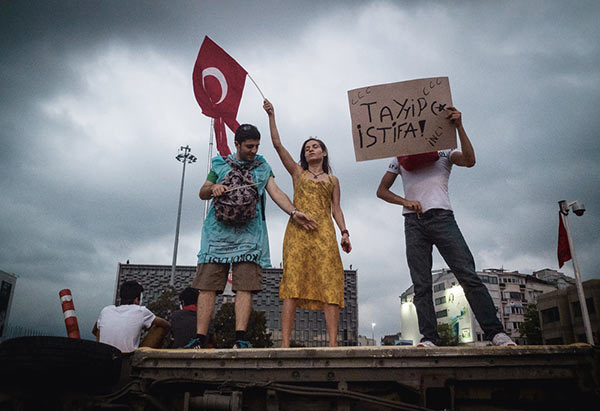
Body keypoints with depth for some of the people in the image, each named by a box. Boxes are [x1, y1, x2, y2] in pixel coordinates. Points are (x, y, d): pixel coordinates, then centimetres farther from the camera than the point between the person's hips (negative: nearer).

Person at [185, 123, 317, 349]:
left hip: (248, 232, 0)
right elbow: (202, 193, 17)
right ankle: (199, 339, -2)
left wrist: (294, 212, -12)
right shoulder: (220, 164, 18)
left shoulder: (262, 167, 17)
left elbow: (276, 192, 5)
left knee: (244, 286, -10)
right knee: (207, 285, -5)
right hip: (218, 231, 1)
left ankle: (240, 339, -10)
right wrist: (213, 188, -7)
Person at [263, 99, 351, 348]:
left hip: (324, 232, 1)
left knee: (329, 283, -12)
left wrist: (344, 233, 0)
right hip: (297, 231, 0)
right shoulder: (297, 173, 21)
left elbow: (336, 209, 14)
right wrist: (271, 116, 13)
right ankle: (285, 344, -14)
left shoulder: (332, 180, 22)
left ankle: (333, 343, -15)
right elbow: (277, 144, 16)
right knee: (292, 283, -11)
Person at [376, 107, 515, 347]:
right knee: (421, 286, -3)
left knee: (469, 276, -10)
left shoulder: (444, 154, 17)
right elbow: (381, 190, 16)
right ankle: (429, 339, -2)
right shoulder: (400, 159, 21)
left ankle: (496, 333, -9)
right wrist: (404, 201, -2)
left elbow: (469, 161, -3)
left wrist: (459, 127, -9)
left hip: (442, 218, -2)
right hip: (413, 222, 2)